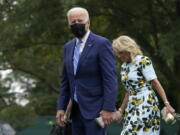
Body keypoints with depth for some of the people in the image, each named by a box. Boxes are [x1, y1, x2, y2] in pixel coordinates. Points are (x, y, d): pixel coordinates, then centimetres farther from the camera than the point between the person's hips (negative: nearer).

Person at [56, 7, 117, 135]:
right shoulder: (68, 47, 14)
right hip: (76, 110, 7)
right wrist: (61, 107, 10)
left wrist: (108, 108, -20)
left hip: (95, 109, -7)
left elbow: (110, 78, -14)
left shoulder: (102, 44, -8)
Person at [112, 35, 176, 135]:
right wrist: (120, 111, 18)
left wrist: (167, 104, -16)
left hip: (146, 104, -8)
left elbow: (155, 83, -11)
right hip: (132, 106, 8)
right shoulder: (124, 66, 15)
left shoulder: (143, 61, -7)